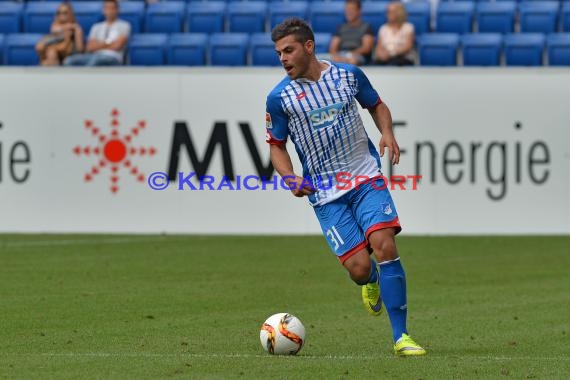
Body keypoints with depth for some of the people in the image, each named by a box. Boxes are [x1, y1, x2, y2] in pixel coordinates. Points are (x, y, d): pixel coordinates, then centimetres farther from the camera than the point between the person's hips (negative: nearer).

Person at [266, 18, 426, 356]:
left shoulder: (348, 74, 1)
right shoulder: (279, 97, -3)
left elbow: (377, 105, 17)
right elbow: (276, 145, 8)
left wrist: (387, 133, -3)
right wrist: (291, 178, -10)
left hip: (367, 178, 1)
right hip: (325, 193, -1)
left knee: (385, 245, -19)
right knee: (359, 267, -11)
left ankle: (401, 337, -11)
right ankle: (371, 282, 31)